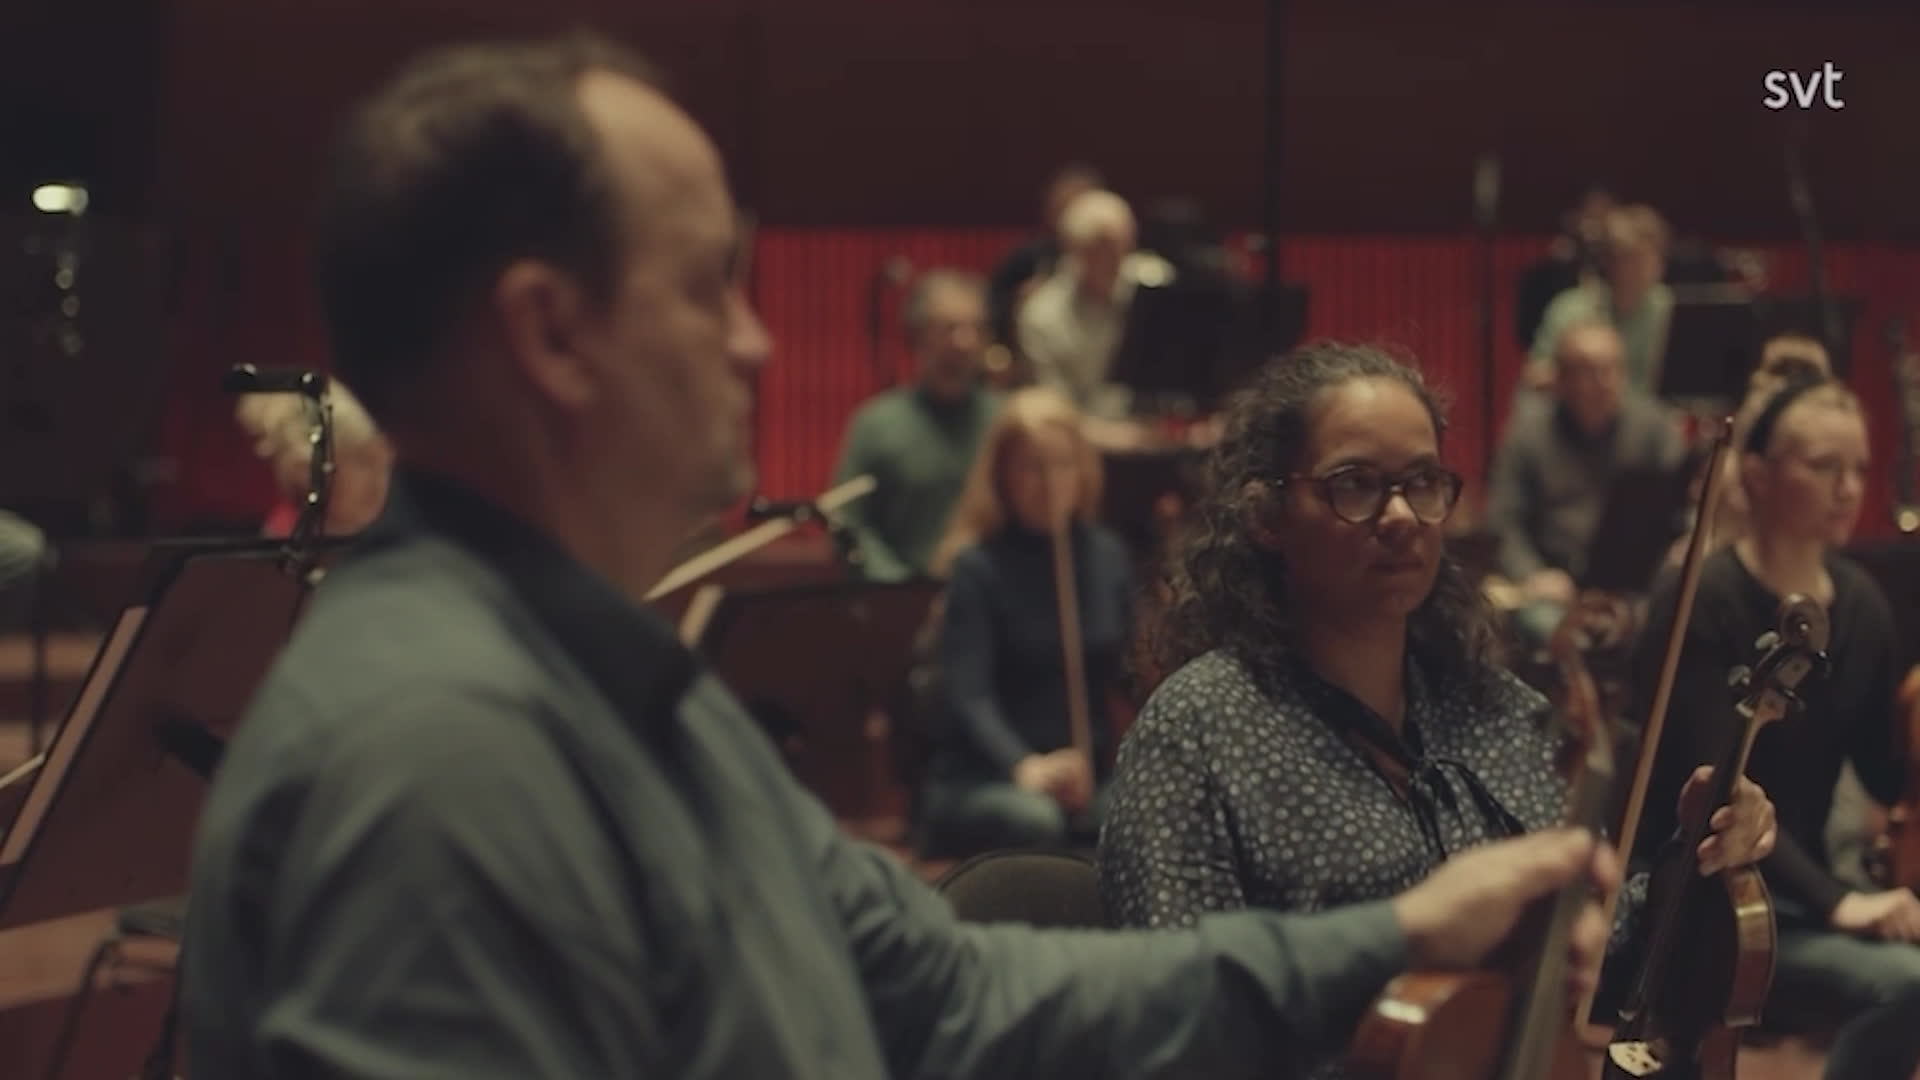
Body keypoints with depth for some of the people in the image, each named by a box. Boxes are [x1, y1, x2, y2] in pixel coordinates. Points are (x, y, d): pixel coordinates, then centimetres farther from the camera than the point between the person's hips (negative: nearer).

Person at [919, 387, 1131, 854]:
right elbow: (966, 695, -18)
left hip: (1089, 779, 4)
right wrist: (1024, 767, -36)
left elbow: (1128, 672, 14)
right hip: (981, 782, -4)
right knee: (1034, 821, -38)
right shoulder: (977, 567, -6)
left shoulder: (1107, 557, 10)